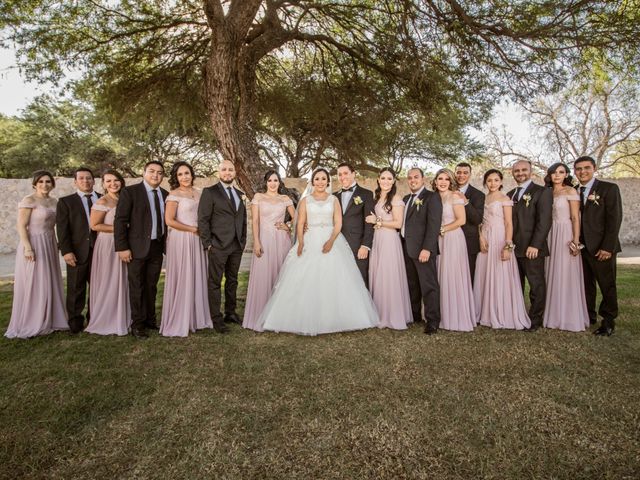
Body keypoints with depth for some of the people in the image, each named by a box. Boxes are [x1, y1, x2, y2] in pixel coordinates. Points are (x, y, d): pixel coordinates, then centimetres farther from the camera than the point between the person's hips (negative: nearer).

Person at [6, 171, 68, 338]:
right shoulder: (28, 201, -9)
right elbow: (21, 226, -13)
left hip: (49, 245, 7)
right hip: (33, 244, -7)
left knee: (49, 283, 12)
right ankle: (31, 324, 11)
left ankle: (47, 321, 24)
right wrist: (27, 247, -21)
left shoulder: (53, 201, 11)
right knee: (33, 284, 0)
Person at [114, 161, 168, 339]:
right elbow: (120, 220, -8)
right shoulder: (130, 192, -5)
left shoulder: (165, 195, 9)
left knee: (152, 286, 13)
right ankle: (137, 324, 14)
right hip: (137, 247, -4)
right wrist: (122, 247, -13)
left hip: (158, 246, 4)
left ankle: (150, 319, 25)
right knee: (137, 287, 4)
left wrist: (167, 244, 6)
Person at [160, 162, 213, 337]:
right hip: (180, 240, -6)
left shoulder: (198, 193, 11)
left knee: (197, 278, 10)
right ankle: (178, 323, 12)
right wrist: (193, 229, -10)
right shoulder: (174, 195, -7)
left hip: (196, 241, 6)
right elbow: (169, 220, -15)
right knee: (181, 280, -1)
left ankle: (196, 318, 23)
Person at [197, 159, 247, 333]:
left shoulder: (240, 194, 15)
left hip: (237, 246, 6)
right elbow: (203, 219, -7)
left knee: (232, 281, 13)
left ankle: (231, 313, 25)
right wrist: (208, 244, -11)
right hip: (218, 246, -6)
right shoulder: (209, 192, -2)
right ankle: (216, 319, 6)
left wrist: (243, 241, 11)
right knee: (215, 283, 0)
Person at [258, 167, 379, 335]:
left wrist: (331, 240, -15)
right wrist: (300, 242, -13)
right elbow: (300, 223, 3)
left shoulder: (334, 200, 9)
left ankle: (332, 318, 5)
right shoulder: (305, 200, 10)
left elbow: (338, 223, 1)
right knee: (305, 281, -4)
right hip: (310, 242, 0)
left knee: (333, 280, -4)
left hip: (331, 240, 0)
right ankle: (306, 320, 3)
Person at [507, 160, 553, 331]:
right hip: (513, 247, 5)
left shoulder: (542, 192, -1)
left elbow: (544, 221, -10)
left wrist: (535, 245, -17)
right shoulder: (510, 194, 17)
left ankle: (535, 319, 15)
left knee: (536, 285, 4)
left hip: (532, 248, -5)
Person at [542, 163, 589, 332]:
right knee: (552, 275, 8)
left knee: (566, 275, -1)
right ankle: (554, 314, 19)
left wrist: (576, 240, -15)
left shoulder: (570, 191, -4)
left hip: (565, 235, -5)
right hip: (550, 236, 5)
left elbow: (576, 218, -9)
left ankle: (569, 317, 10)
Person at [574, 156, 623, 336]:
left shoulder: (609, 188, -4)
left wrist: (607, 247, -16)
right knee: (586, 284, 12)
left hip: (601, 248, -4)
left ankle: (608, 321, 17)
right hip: (581, 247, 4)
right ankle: (589, 316, 24)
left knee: (607, 285, 5)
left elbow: (615, 219, -10)